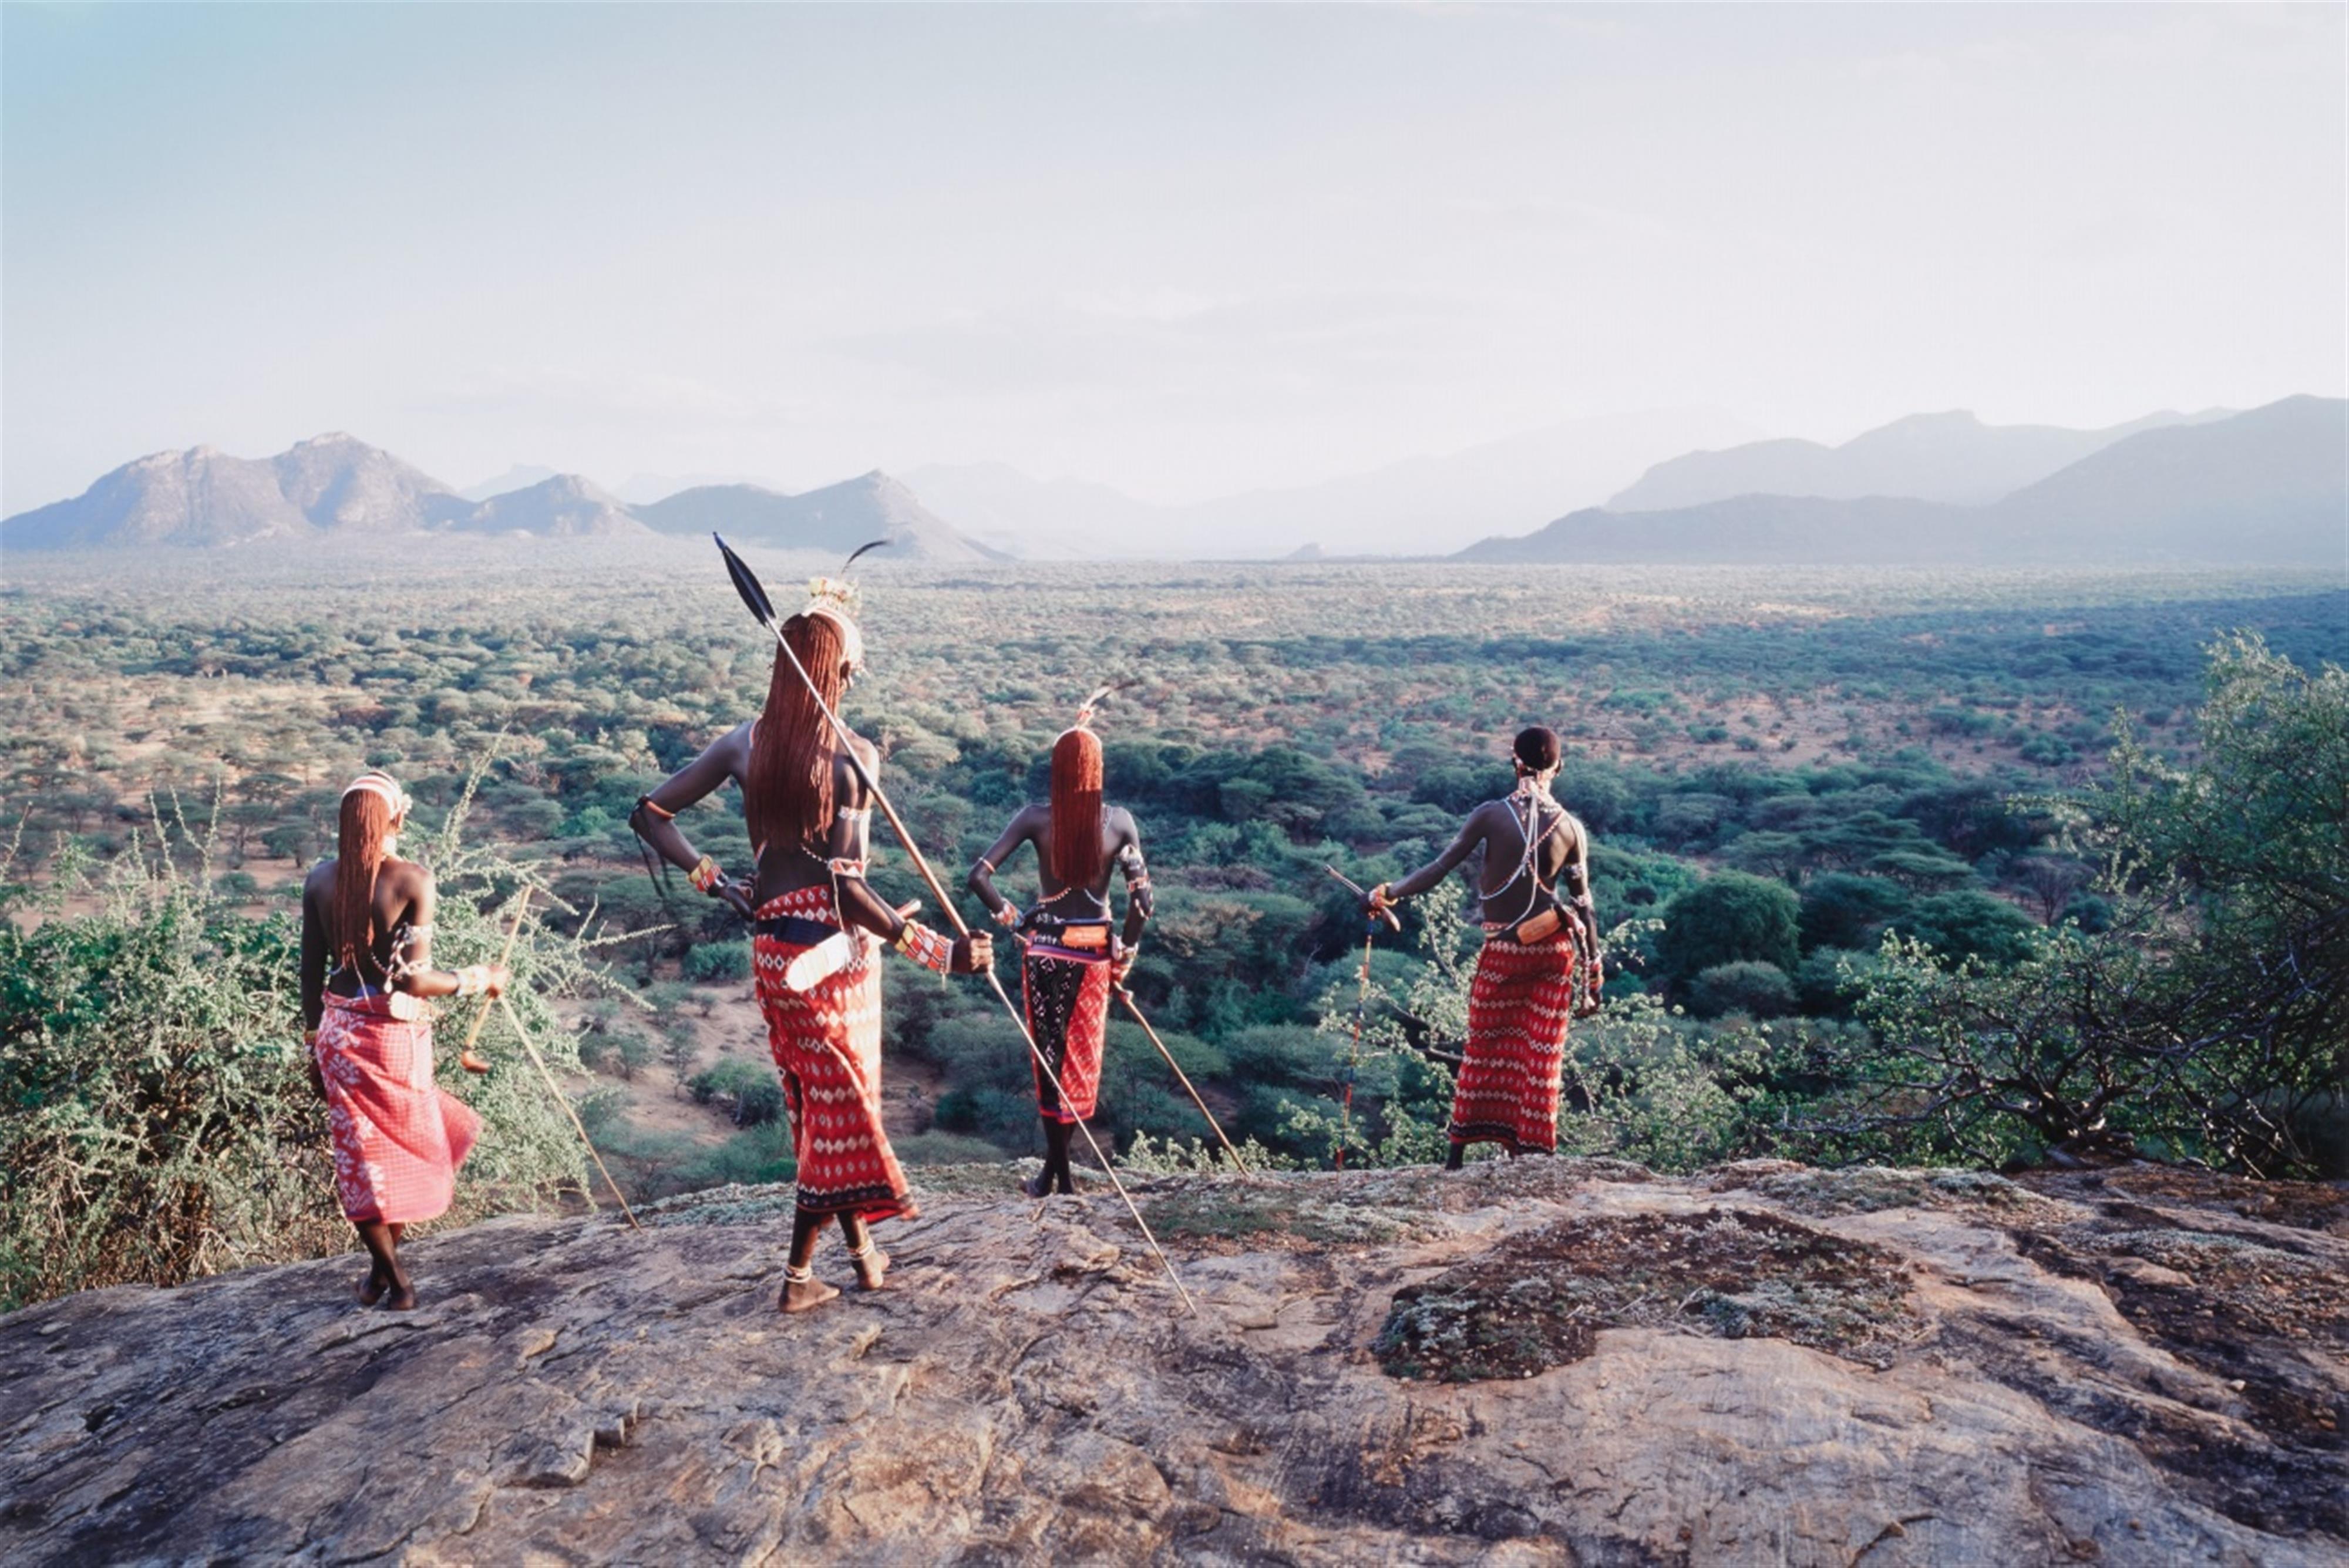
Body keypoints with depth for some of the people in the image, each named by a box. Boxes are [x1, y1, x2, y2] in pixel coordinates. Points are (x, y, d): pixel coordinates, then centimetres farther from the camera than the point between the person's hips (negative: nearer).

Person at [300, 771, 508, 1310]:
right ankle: (389, 1273, 24)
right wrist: (478, 979, -4)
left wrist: (314, 1046, 14)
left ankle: (388, 1273, 25)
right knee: (404, 1148, 16)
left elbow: (311, 974, 5)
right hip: (394, 1035, -4)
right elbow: (414, 979, -19)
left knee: (359, 1154, 15)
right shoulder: (412, 879, -15)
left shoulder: (320, 879, 0)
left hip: (337, 1032, 4)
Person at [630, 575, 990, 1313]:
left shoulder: (744, 743, -1)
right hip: (834, 949, -6)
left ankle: (862, 1247, 33)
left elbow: (649, 815, 3)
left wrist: (714, 880, 9)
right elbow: (847, 886, -23)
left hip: (770, 946, 6)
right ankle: (799, 1274, 17)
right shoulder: (853, 756, -17)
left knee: (811, 1100, 19)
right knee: (841, 1105, 10)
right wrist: (938, 951, -23)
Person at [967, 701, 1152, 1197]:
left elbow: (979, 876, -16)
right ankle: (1061, 1167, 21)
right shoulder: (1120, 821, -8)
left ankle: (1056, 1166, 14)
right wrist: (1126, 953, 3)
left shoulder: (1036, 818, -11)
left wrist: (1007, 913, 0)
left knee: (1050, 1054, 10)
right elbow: (1142, 897, -9)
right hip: (1095, 950, 1)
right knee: (1082, 1058, 14)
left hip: (1045, 947, -1)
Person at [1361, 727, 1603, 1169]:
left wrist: (1388, 893, 4)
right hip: (1555, 951, 1)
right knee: (1542, 1057, 8)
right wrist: (1593, 974, 9)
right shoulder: (1571, 827, -1)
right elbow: (1583, 903, 2)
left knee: (1483, 1049, 11)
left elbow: (1439, 868, -8)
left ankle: (1458, 1150, 15)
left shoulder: (1491, 815, -7)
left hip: (1503, 950, -1)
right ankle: (1532, 1150, 11)